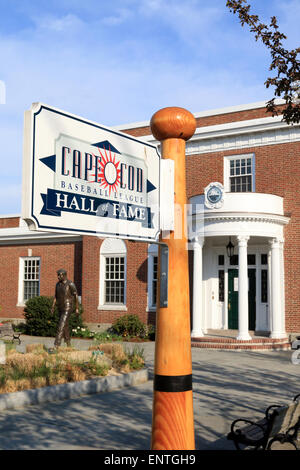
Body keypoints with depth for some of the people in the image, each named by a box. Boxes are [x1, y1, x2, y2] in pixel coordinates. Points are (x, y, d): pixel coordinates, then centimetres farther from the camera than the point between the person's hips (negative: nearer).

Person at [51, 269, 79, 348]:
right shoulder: (58, 284, 7)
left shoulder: (70, 284, -14)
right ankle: (68, 343, 31)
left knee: (61, 326, -14)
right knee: (65, 326, 16)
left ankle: (56, 345, -16)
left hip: (68, 308, -7)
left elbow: (76, 296, -9)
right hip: (60, 308, 7)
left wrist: (77, 308, -8)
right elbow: (56, 296, 11)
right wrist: (53, 307, 4)